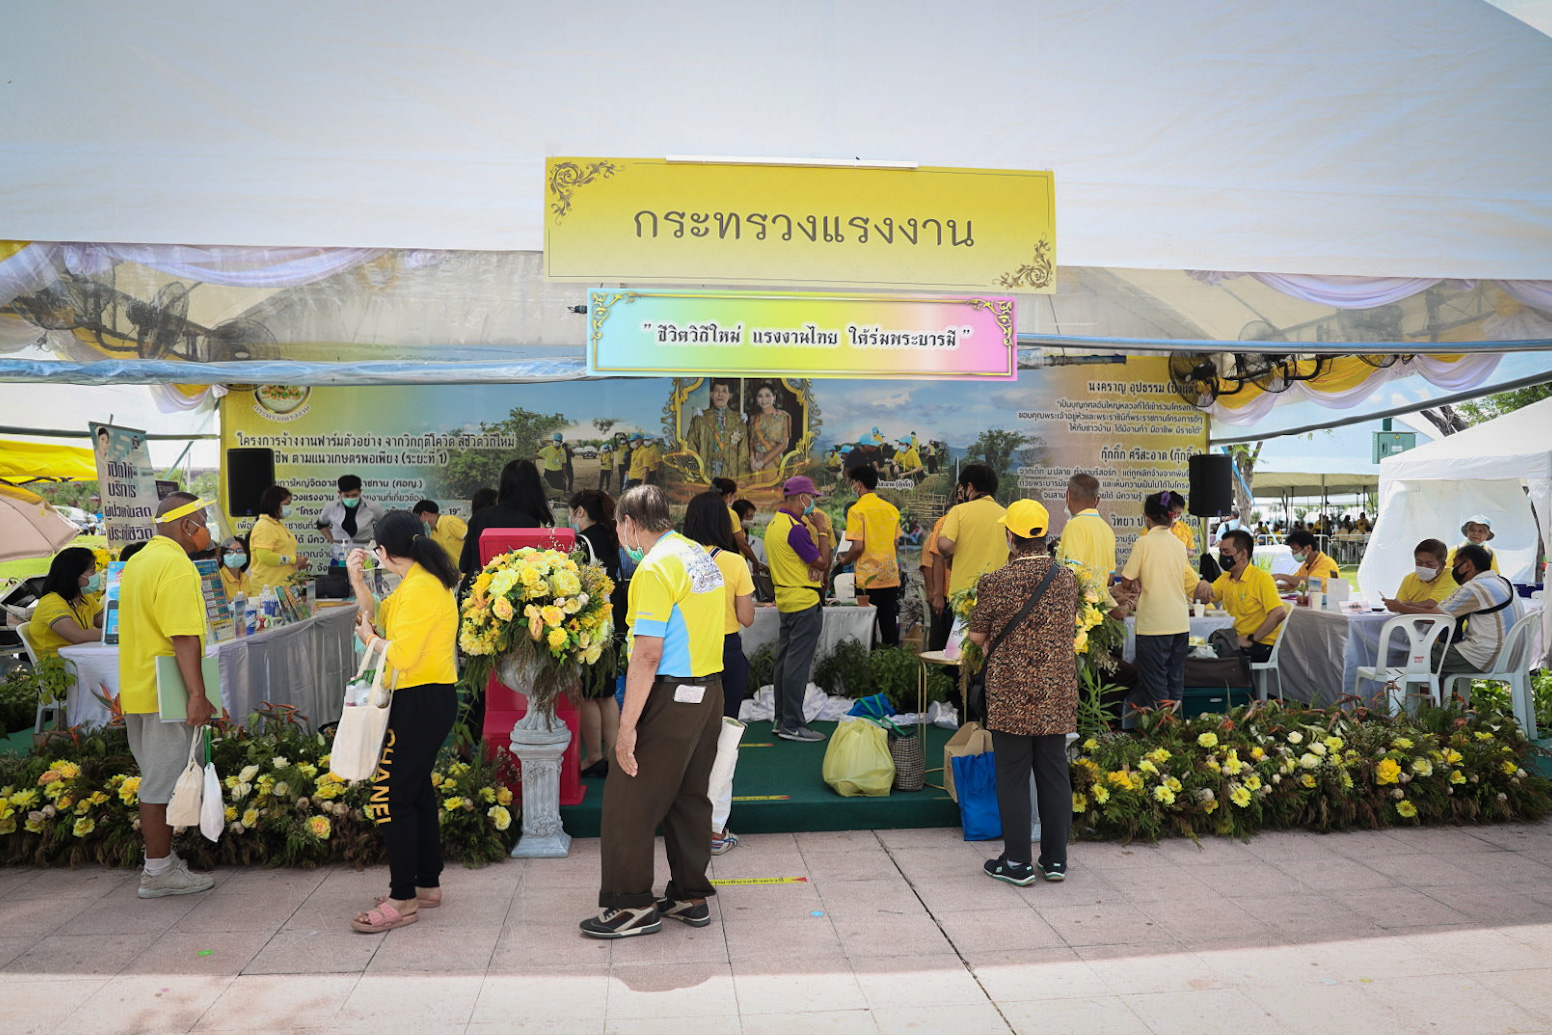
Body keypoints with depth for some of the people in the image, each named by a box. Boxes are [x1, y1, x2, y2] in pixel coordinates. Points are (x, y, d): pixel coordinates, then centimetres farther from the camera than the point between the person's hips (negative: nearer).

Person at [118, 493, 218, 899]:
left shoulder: (138, 561, 14)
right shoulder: (176, 566, -18)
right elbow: (185, 638, -25)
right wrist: (197, 694, -26)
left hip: (137, 691, 10)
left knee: (155, 779, 18)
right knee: (164, 783, -1)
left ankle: (159, 857, 28)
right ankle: (159, 872, 7)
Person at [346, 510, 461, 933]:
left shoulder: (421, 589, -19)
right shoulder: (417, 582, 14)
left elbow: (401, 655, -24)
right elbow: (379, 620, 21)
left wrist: (366, 635, -6)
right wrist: (358, 581, 14)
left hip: (421, 703, -11)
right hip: (422, 700, 11)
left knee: (390, 797, -7)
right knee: (417, 789, 18)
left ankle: (403, 900, 0)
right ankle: (427, 883, 30)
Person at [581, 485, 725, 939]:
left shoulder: (655, 566, -16)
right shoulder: (701, 555, 11)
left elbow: (648, 654, -22)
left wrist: (627, 725, -19)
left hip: (671, 697, -9)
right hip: (710, 691, 9)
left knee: (628, 801, 2)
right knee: (689, 797, 17)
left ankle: (633, 906, 9)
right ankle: (691, 896, 25)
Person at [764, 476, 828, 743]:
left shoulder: (774, 524, 12)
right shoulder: (795, 528, -19)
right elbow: (822, 562, -14)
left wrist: (814, 566, -2)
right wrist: (821, 530, -5)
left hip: (786, 600, 10)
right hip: (805, 603, -10)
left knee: (784, 661, 14)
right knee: (798, 664, -6)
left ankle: (781, 719, 22)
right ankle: (793, 725, -3)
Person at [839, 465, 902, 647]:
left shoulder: (857, 510, -11)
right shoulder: (892, 509, 7)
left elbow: (858, 546, -16)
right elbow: (896, 542, 12)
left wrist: (845, 560, 3)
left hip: (868, 577, -5)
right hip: (890, 577, 6)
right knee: (889, 624, 11)